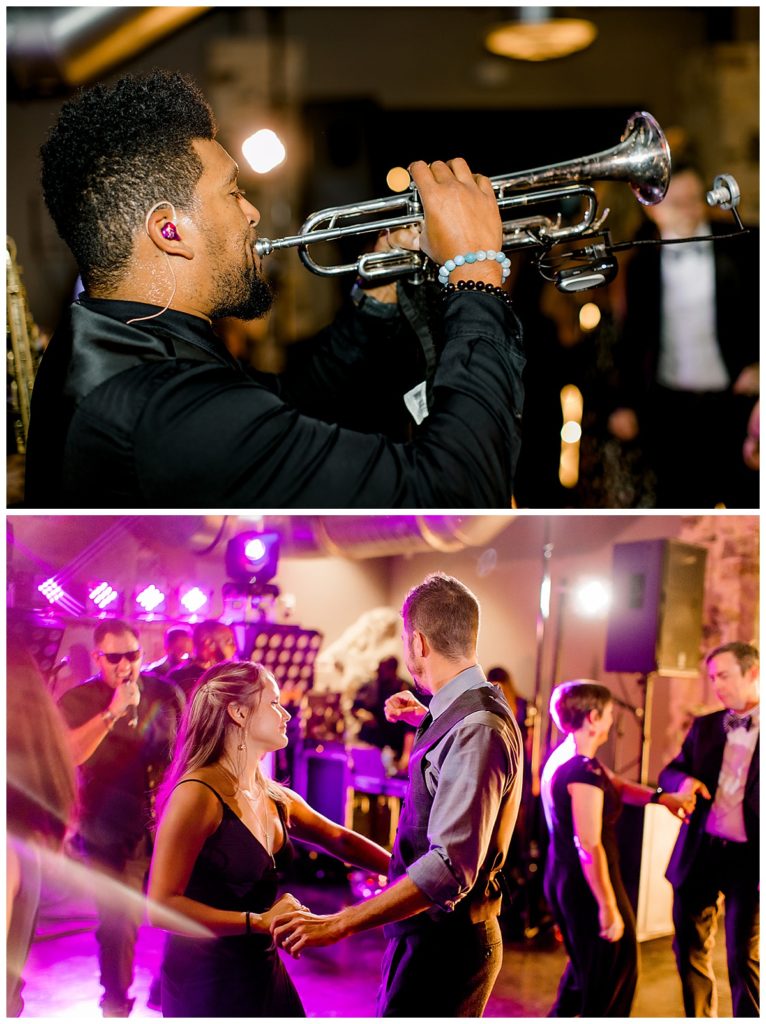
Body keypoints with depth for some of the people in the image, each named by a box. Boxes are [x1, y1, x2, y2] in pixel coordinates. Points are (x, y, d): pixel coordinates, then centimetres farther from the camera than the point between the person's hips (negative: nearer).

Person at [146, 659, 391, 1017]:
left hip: (263, 970, 8)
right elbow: (161, 906, -22)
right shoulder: (199, 795, -19)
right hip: (206, 982, -7)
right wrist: (258, 921, -26)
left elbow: (340, 840, 19)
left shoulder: (276, 798, 6)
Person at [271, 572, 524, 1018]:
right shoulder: (472, 711, 8)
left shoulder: (476, 729, -22)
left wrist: (339, 924, -31)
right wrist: (426, 721, 22)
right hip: (432, 933, 10)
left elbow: (452, 866, -30)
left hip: (444, 944, -10)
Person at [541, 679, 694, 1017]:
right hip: (588, 885, -10)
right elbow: (590, 847, -27)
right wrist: (608, 907, -25)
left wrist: (661, 797, 0)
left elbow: (617, 785, 13)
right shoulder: (585, 772, -26)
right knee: (613, 975, 8)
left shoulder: (563, 756, 5)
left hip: (562, 878, 10)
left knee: (585, 962, 28)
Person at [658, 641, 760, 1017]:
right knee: (691, 950, 13)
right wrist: (683, 780, -11)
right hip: (699, 852, 5)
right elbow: (669, 772, 13)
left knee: (745, 961, 4)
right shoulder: (704, 726, 9)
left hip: (749, 858, -4)